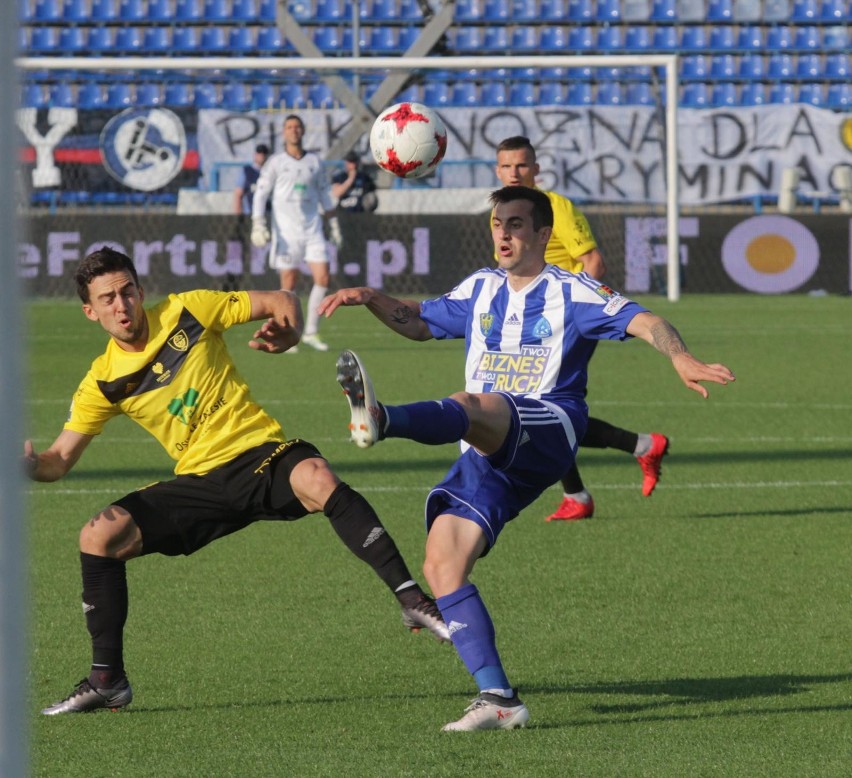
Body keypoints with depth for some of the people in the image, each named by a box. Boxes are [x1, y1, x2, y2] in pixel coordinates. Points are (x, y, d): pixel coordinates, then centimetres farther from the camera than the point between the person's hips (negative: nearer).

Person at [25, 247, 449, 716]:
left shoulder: (189, 311, -2)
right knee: (98, 537, -13)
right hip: (200, 481, 3)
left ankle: (411, 599, -37)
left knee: (317, 480, -37)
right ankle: (107, 681, 0)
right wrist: (32, 465, -17)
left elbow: (281, 302, 5)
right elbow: (61, 458, 7)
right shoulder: (103, 383, 5)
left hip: (258, 451, -3)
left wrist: (286, 334, -18)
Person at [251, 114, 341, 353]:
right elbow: (260, 194, -3)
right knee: (289, 284, -3)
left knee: (322, 278, -7)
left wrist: (334, 224, 17)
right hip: (286, 232, -3)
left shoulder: (315, 162, 10)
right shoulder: (275, 163, 1)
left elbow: (325, 194, 19)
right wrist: (258, 224, -15)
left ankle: (311, 332, 4)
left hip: (312, 230, 3)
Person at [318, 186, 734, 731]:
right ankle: (498, 698, -13)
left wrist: (681, 358, -31)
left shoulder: (571, 292, 4)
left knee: (474, 407, -38)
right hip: (487, 460, 6)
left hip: (546, 434, -6)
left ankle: (383, 419, -69)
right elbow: (421, 322, 38)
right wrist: (372, 300, 19)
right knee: (442, 567, -11)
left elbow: (643, 321, -10)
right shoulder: (481, 289, 22)